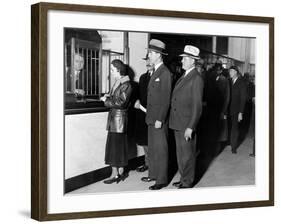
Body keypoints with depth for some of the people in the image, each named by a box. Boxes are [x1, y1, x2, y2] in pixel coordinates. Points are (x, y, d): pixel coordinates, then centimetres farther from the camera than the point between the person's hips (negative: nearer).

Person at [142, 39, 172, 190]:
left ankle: (162, 180, 6)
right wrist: (149, 115, 12)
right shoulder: (156, 72, 14)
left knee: (160, 149, -2)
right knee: (152, 148, 16)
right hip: (152, 118, 9)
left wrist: (160, 120, -19)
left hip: (159, 119, -9)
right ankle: (153, 174, 28)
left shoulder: (165, 73, -15)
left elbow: (166, 100, -18)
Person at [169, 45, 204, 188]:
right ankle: (183, 179, 29)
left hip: (187, 124, -8)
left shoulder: (196, 79, -13)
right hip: (178, 123, 9)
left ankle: (188, 183, 14)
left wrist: (190, 127, -20)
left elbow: (197, 106, -17)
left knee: (187, 155, 2)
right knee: (180, 154, 17)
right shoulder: (183, 77, 14)